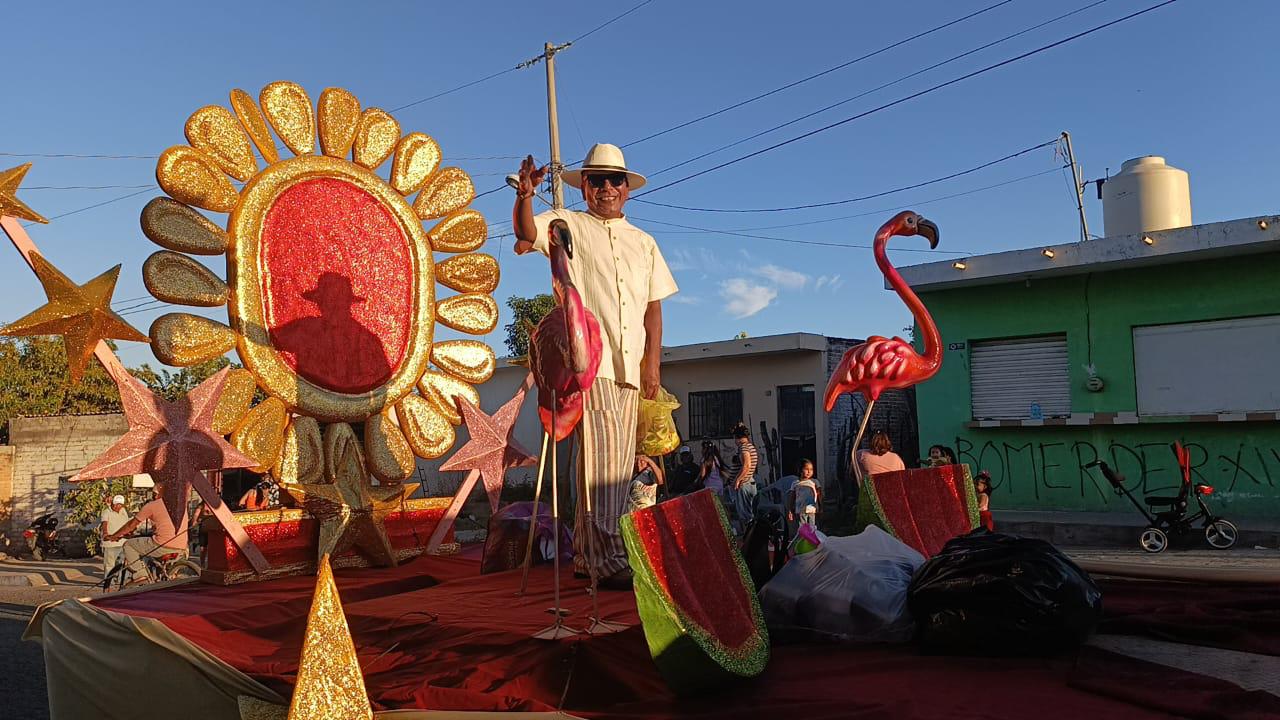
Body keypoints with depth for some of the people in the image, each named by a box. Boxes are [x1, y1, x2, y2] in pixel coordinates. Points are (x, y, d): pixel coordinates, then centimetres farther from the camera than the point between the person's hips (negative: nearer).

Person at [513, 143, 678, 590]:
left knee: (618, 463, 8)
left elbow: (654, 308, 15)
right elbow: (526, 233, -10)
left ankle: (586, 554, 20)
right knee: (603, 457, -11)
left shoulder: (643, 242, 20)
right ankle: (611, 560, -7)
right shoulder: (568, 225, 9)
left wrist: (652, 364, 6)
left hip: (630, 366, 5)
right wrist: (525, 195, -29)